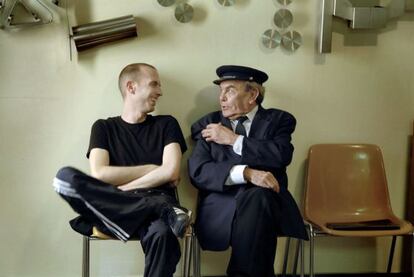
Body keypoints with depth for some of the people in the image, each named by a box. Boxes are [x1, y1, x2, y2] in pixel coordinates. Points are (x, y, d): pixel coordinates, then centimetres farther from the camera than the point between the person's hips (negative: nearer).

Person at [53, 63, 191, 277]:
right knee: (66, 177, -27)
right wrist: (151, 170, 0)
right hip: (113, 211, 3)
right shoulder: (104, 127, 15)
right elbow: (99, 175, -2)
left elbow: (171, 172, -2)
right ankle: (165, 210, -27)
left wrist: (120, 191, -4)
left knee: (163, 234, -40)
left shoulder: (166, 124, 14)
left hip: (155, 205, -2)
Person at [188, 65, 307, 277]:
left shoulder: (278, 120, 12)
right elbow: (197, 172, -3)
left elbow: (281, 156, -9)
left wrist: (233, 139, -6)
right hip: (222, 206, 0)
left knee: (257, 196, -33)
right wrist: (246, 173, -18)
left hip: (268, 200, 1)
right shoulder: (208, 125, 13)